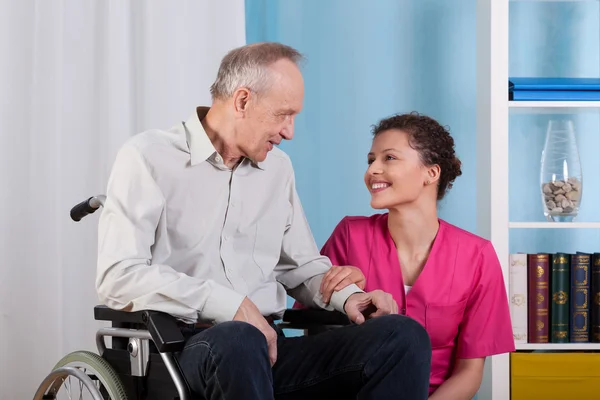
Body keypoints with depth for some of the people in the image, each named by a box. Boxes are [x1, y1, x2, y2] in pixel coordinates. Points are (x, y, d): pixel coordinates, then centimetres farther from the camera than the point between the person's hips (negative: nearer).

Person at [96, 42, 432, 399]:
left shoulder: (278, 167, 18)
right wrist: (229, 304, -21)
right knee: (238, 341, -42)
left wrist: (347, 295, 1)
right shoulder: (149, 157, -2)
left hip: (265, 344, 6)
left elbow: (302, 266, 24)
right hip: (181, 347, -5)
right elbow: (118, 276, -12)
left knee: (404, 337, -19)